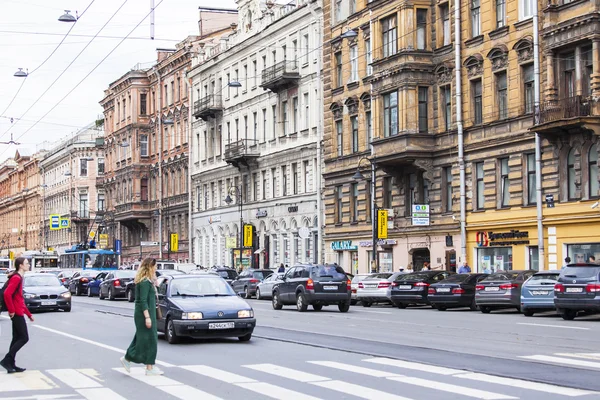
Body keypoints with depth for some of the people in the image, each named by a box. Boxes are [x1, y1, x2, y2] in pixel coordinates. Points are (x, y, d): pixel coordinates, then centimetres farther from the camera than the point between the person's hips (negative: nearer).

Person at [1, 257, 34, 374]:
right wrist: (11, 310, -21)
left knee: (17, 338, 10)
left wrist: (29, 314, 23)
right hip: (17, 313, -10)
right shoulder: (16, 278, -14)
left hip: (18, 313, 10)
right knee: (24, 338, -7)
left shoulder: (19, 278, 17)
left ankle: (11, 365, 12)